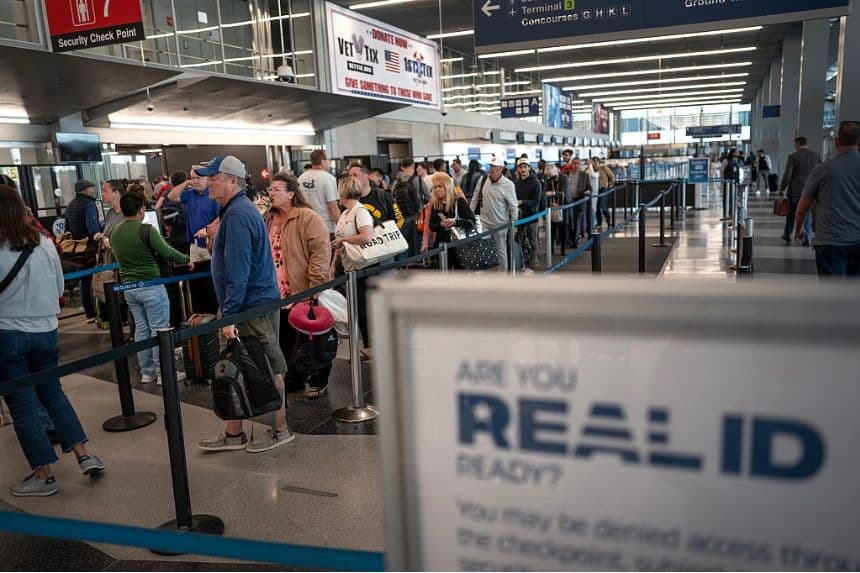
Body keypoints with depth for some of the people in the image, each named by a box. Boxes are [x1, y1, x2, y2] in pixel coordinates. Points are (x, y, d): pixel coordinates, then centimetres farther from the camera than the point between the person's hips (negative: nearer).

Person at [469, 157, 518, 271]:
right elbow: (476, 197, 8)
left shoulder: (508, 184, -14)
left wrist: (514, 223, -6)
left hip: (500, 224, -3)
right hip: (484, 223, 3)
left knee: (501, 251, 10)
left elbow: (513, 206, -7)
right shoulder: (483, 179, -3)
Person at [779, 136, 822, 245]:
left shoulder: (793, 157, -10)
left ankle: (788, 235, 27)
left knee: (791, 213, 14)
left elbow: (787, 175, -13)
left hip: (795, 190, -2)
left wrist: (782, 189, -3)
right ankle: (808, 238, 6)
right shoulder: (816, 155, 1)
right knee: (808, 214, 8)